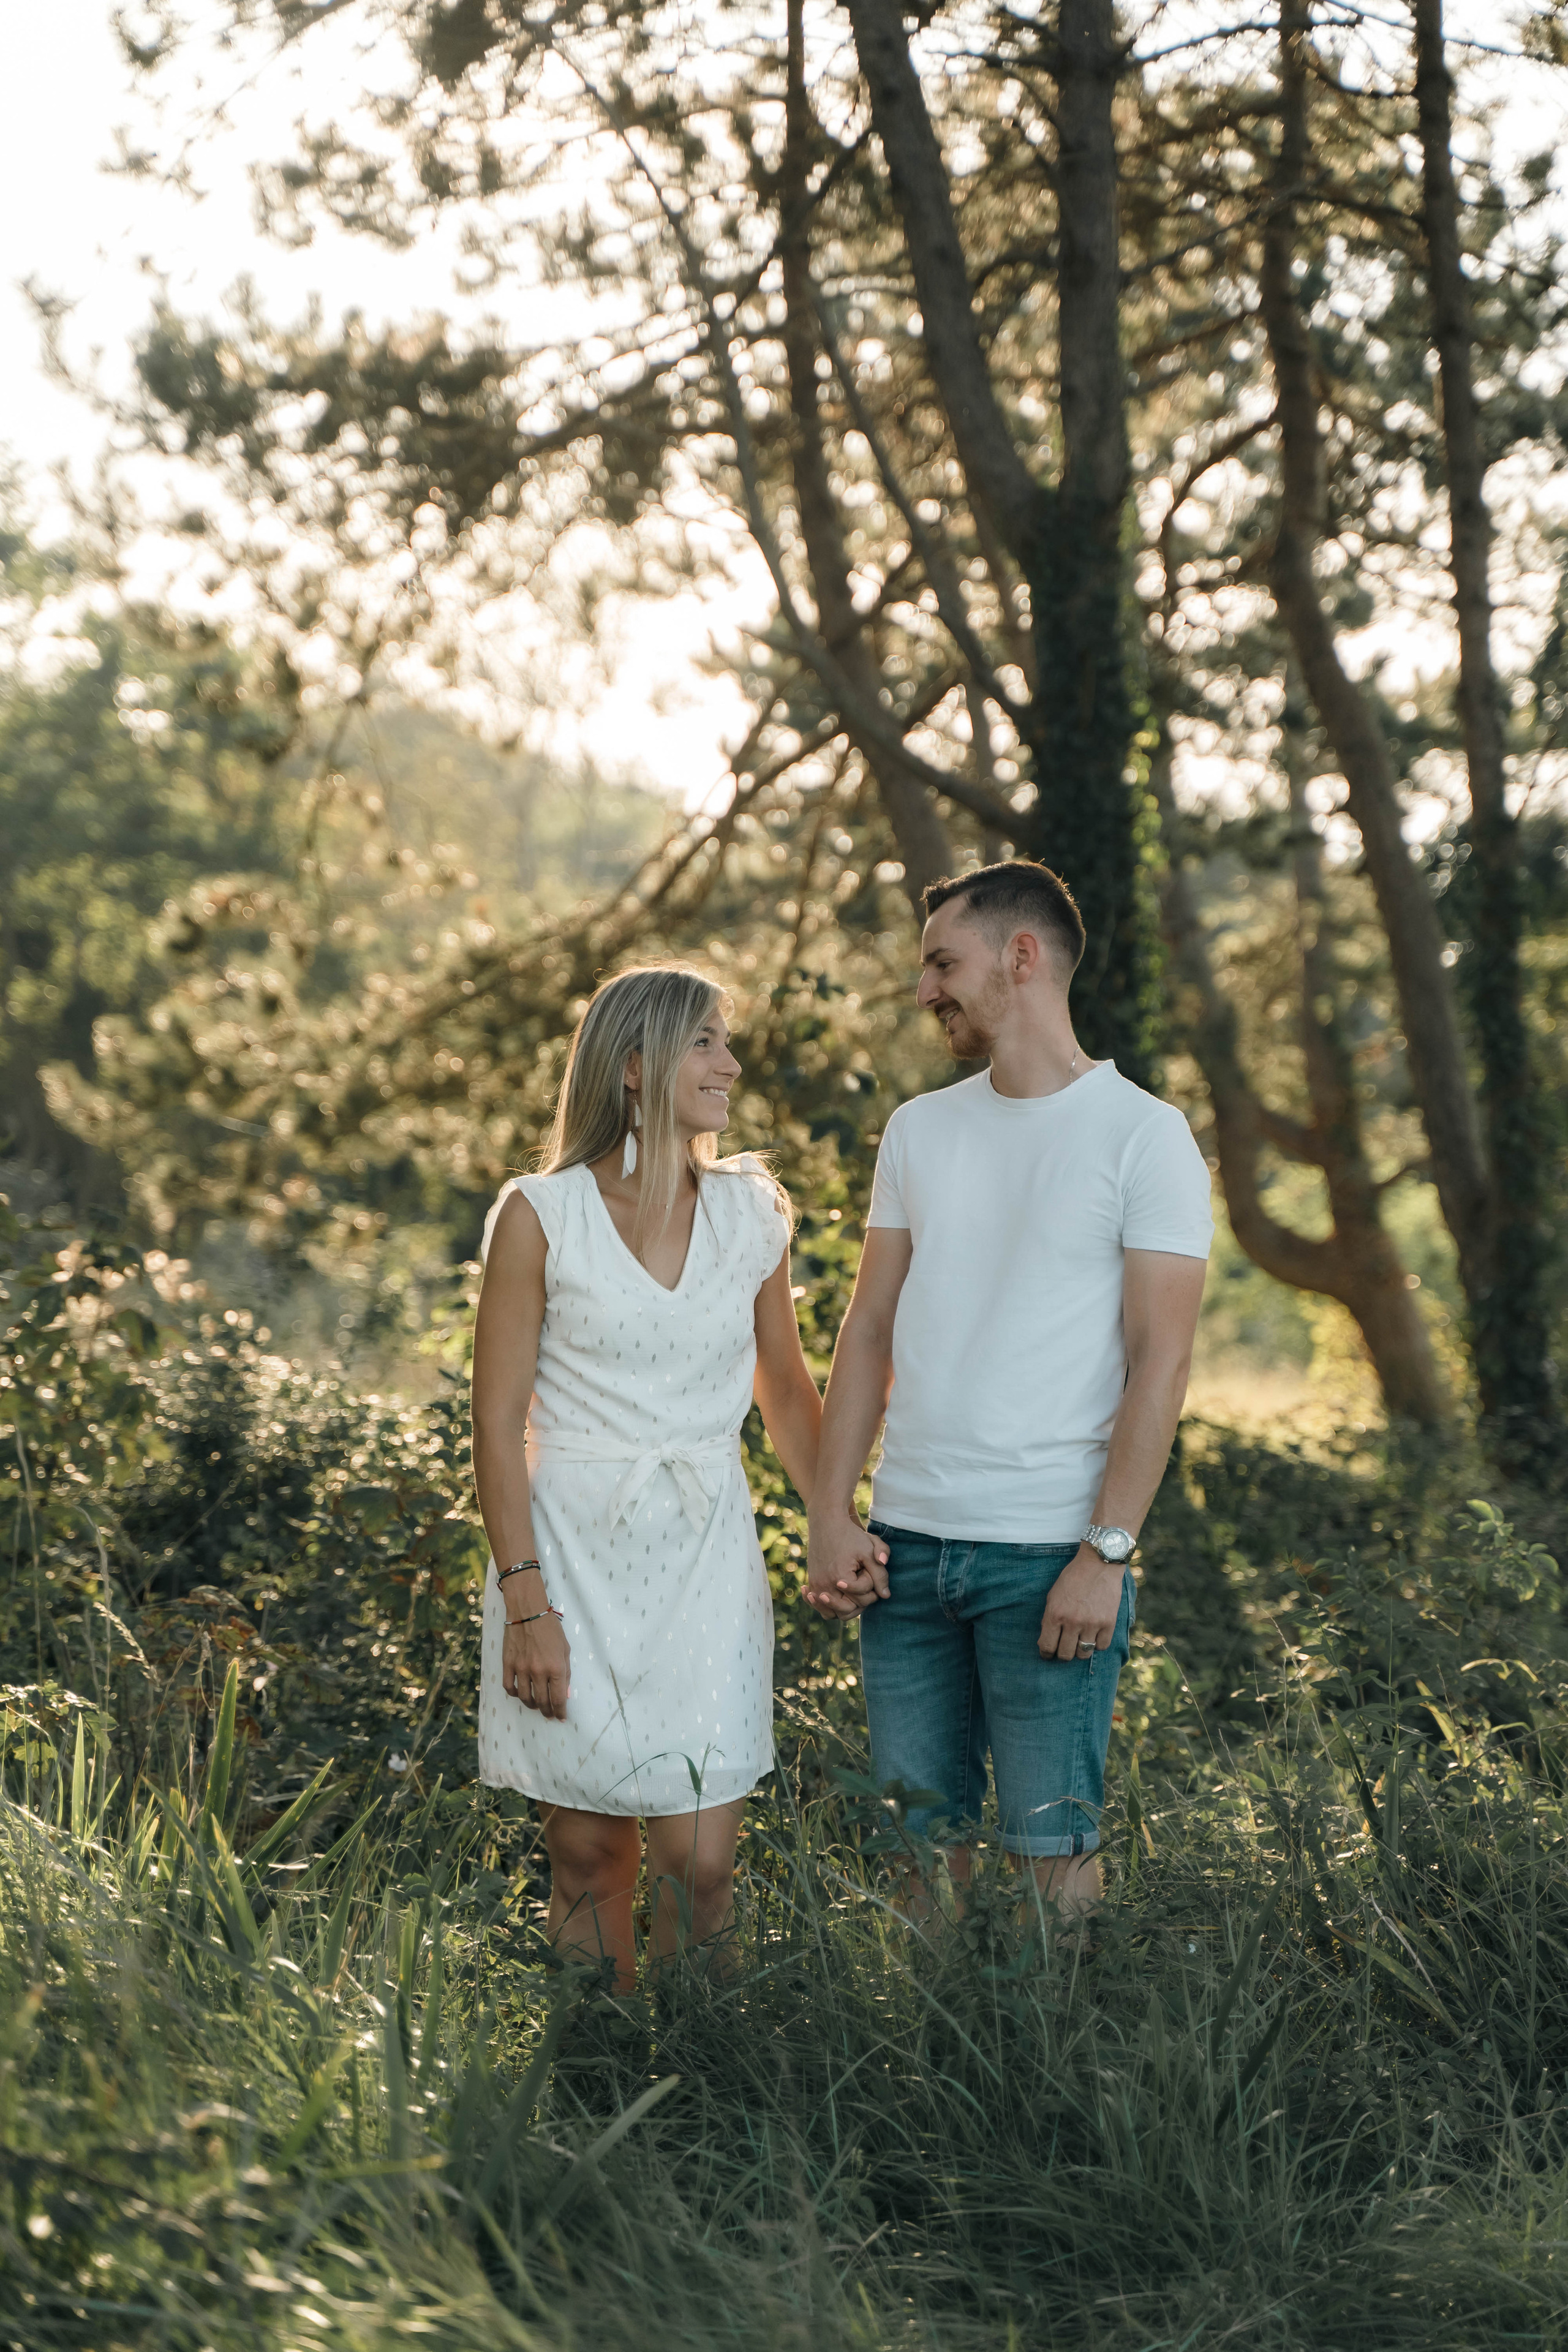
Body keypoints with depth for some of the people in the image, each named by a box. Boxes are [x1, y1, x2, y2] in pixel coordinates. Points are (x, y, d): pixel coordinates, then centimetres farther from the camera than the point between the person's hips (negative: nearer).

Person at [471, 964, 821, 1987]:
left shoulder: (751, 1212, 6)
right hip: (573, 1556, -2)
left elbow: (785, 1386, 18)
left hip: (707, 1562, 2)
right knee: (590, 1856, 5)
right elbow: (499, 1421, -5)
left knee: (700, 1865, -3)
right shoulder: (541, 1215, -4)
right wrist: (525, 1601, -11)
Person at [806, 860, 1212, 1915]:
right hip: (906, 1542, 5)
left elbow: (1161, 1361, -9)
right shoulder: (920, 1129, 12)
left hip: (1050, 1550, -5)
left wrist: (1106, 1553, -15)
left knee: (1054, 1840, 0)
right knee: (923, 1826, 10)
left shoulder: (1144, 1135, -4)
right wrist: (832, 1515, 4)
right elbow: (870, 1329, 13)